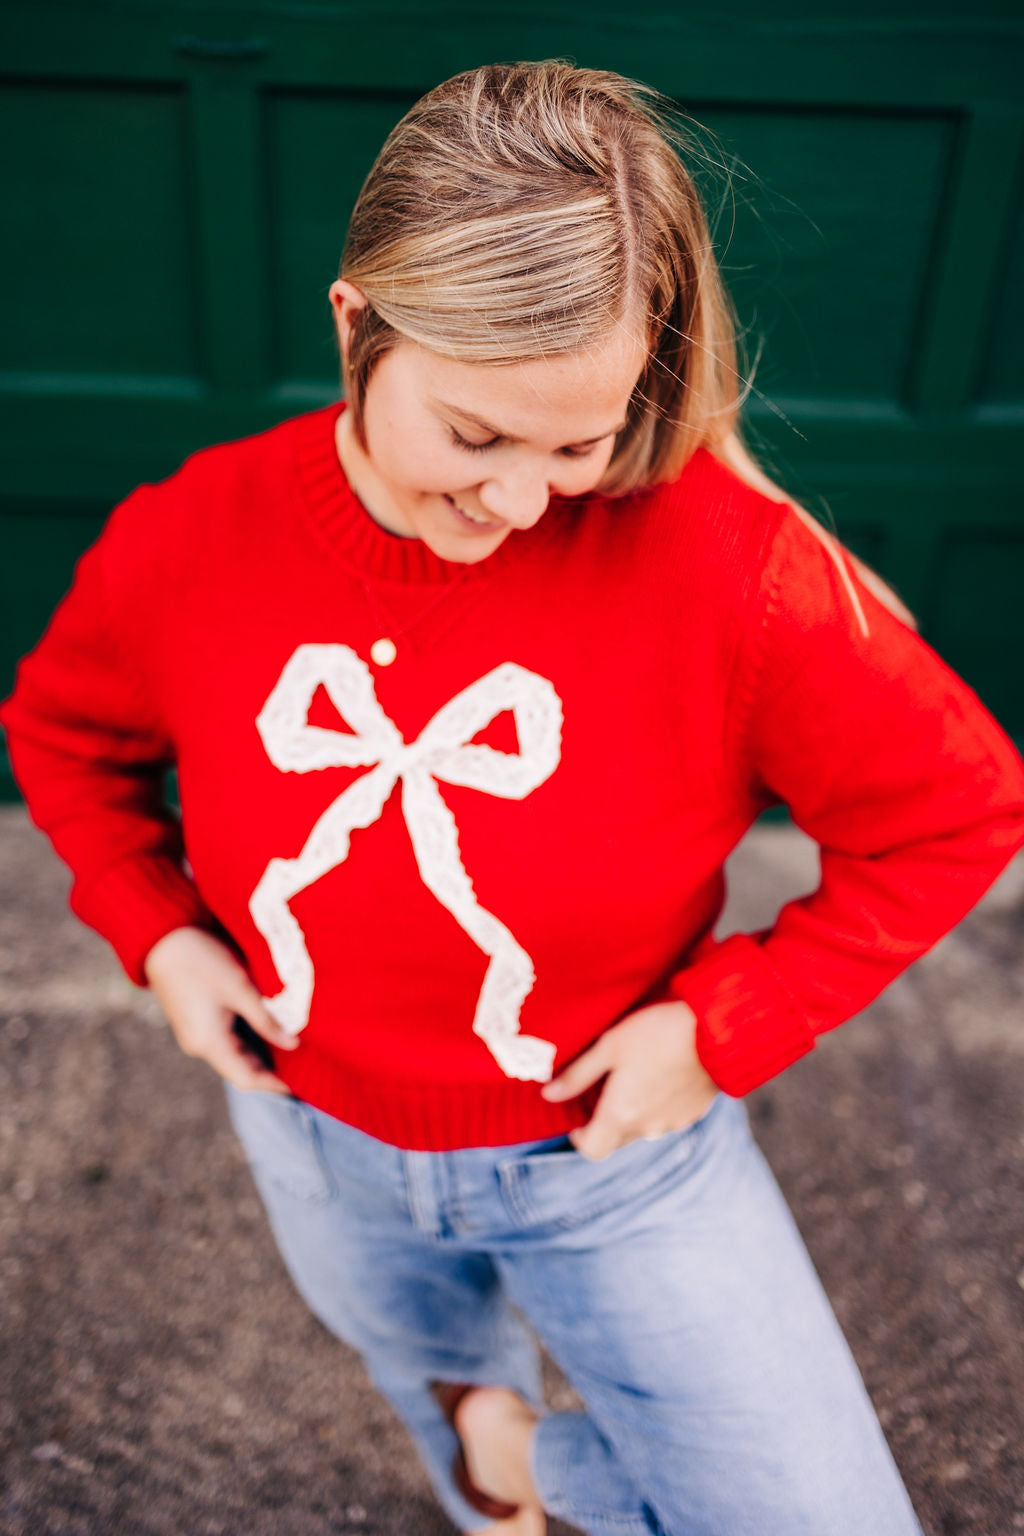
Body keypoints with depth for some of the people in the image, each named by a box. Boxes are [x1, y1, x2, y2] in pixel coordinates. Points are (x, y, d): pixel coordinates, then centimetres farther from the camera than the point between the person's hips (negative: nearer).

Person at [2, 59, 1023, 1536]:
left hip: (617, 1147, -2)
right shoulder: (187, 543, -19)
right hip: (321, 1142, 3)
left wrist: (727, 1025, -21)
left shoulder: (729, 563, -30)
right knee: (435, 1371, 34)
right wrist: (152, 924, -10)